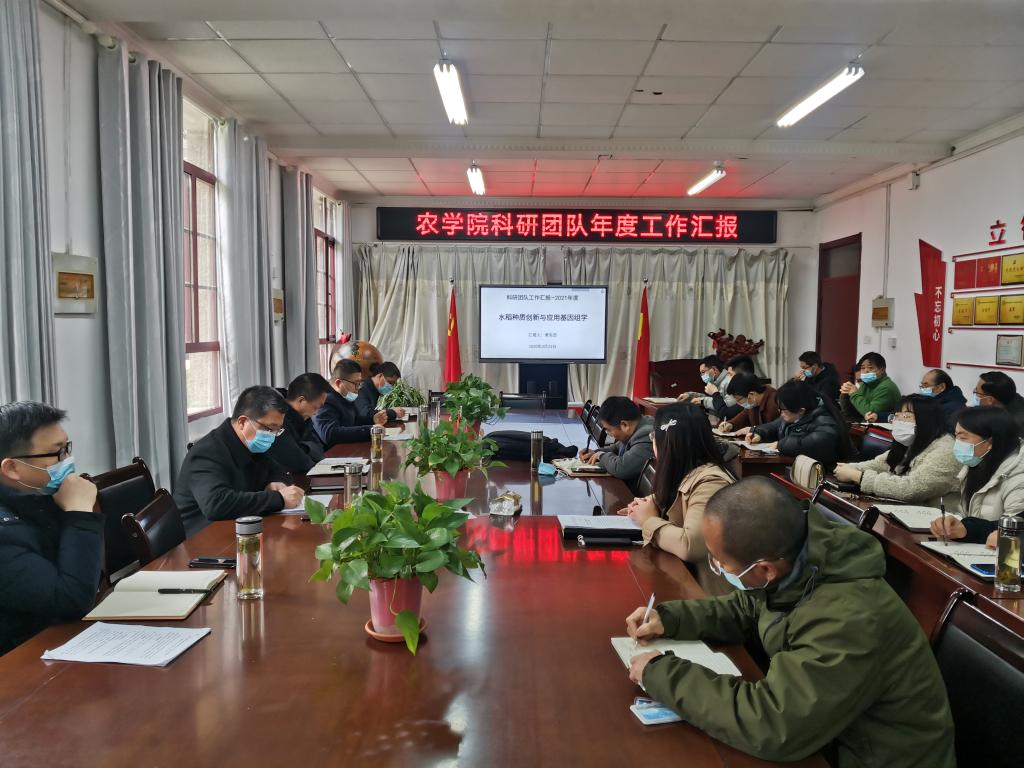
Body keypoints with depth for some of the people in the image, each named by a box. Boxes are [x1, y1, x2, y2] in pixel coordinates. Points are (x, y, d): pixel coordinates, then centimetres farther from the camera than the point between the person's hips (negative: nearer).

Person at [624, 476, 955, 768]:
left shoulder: (849, 620, -35)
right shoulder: (791, 560, -11)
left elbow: (769, 726, -36)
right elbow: (745, 610, 9)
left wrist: (661, 674, -26)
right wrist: (670, 618, -4)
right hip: (822, 732, 7)